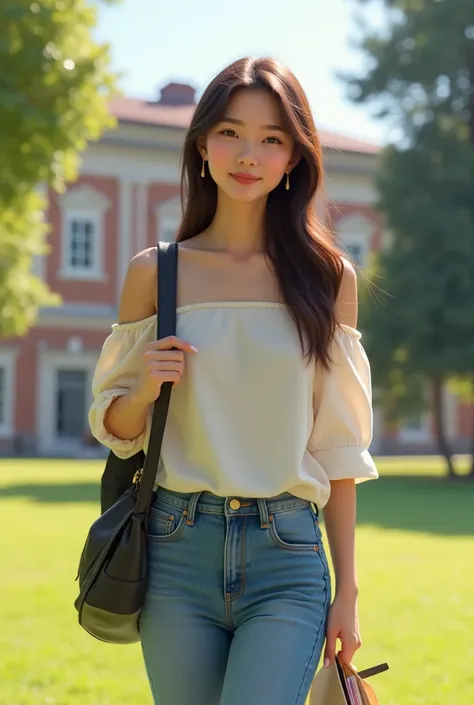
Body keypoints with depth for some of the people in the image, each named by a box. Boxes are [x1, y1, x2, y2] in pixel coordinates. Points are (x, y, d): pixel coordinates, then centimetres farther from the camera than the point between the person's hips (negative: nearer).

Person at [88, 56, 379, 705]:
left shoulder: (327, 275, 4)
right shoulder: (155, 272, 5)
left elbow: (337, 444, 6)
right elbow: (113, 426, 12)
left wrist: (348, 589, 4)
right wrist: (145, 389, -10)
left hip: (289, 559, -1)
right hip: (178, 551, 1)